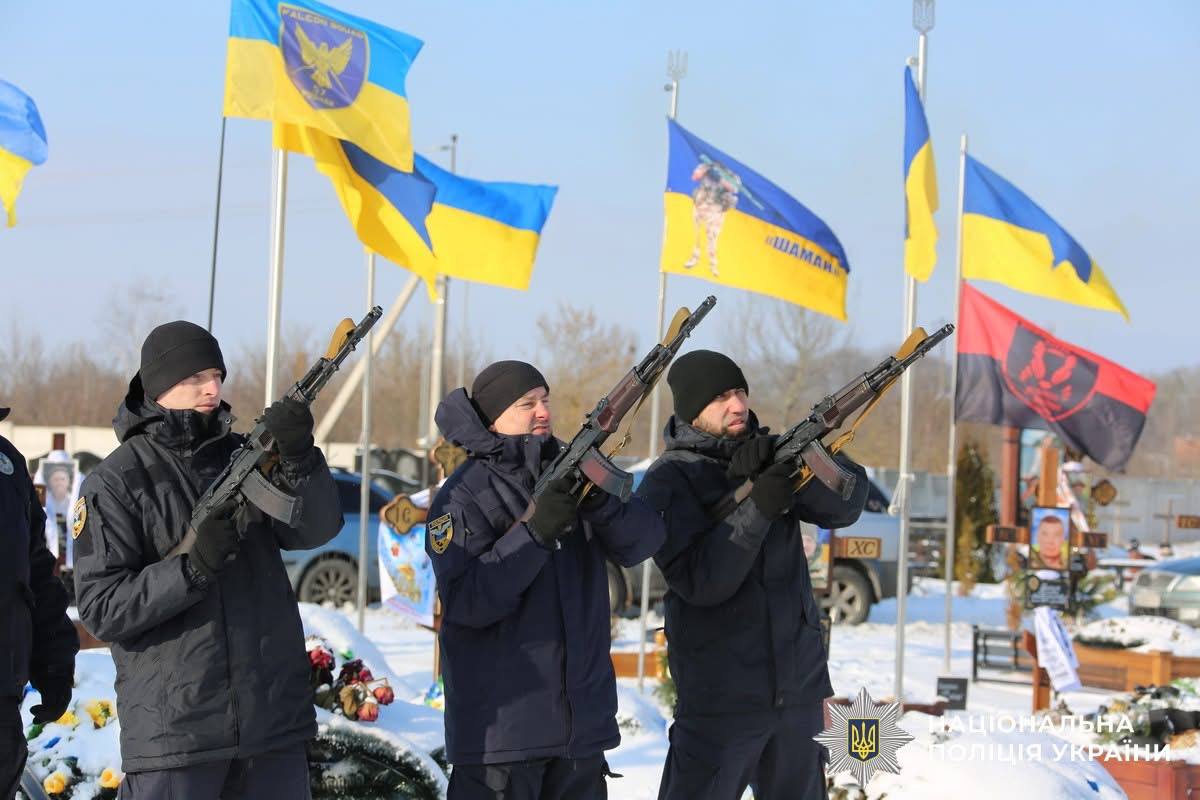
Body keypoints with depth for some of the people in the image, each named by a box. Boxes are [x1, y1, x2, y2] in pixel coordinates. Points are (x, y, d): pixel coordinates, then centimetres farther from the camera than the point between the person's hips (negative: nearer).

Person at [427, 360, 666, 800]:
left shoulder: (571, 474, 10)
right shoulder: (463, 496, -7)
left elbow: (644, 539, -1)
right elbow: (467, 602, -18)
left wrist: (602, 503, -21)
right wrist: (535, 530, -24)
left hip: (582, 712, 6)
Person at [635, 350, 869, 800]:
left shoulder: (769, 455, 7)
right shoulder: (669, 480, -8)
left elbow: (847, 503, -7)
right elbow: (700, 580, -19)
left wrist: (786, 462, -23)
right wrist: (757, 508, -27)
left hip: (800, 686, 6)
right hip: (720, 696, -6)